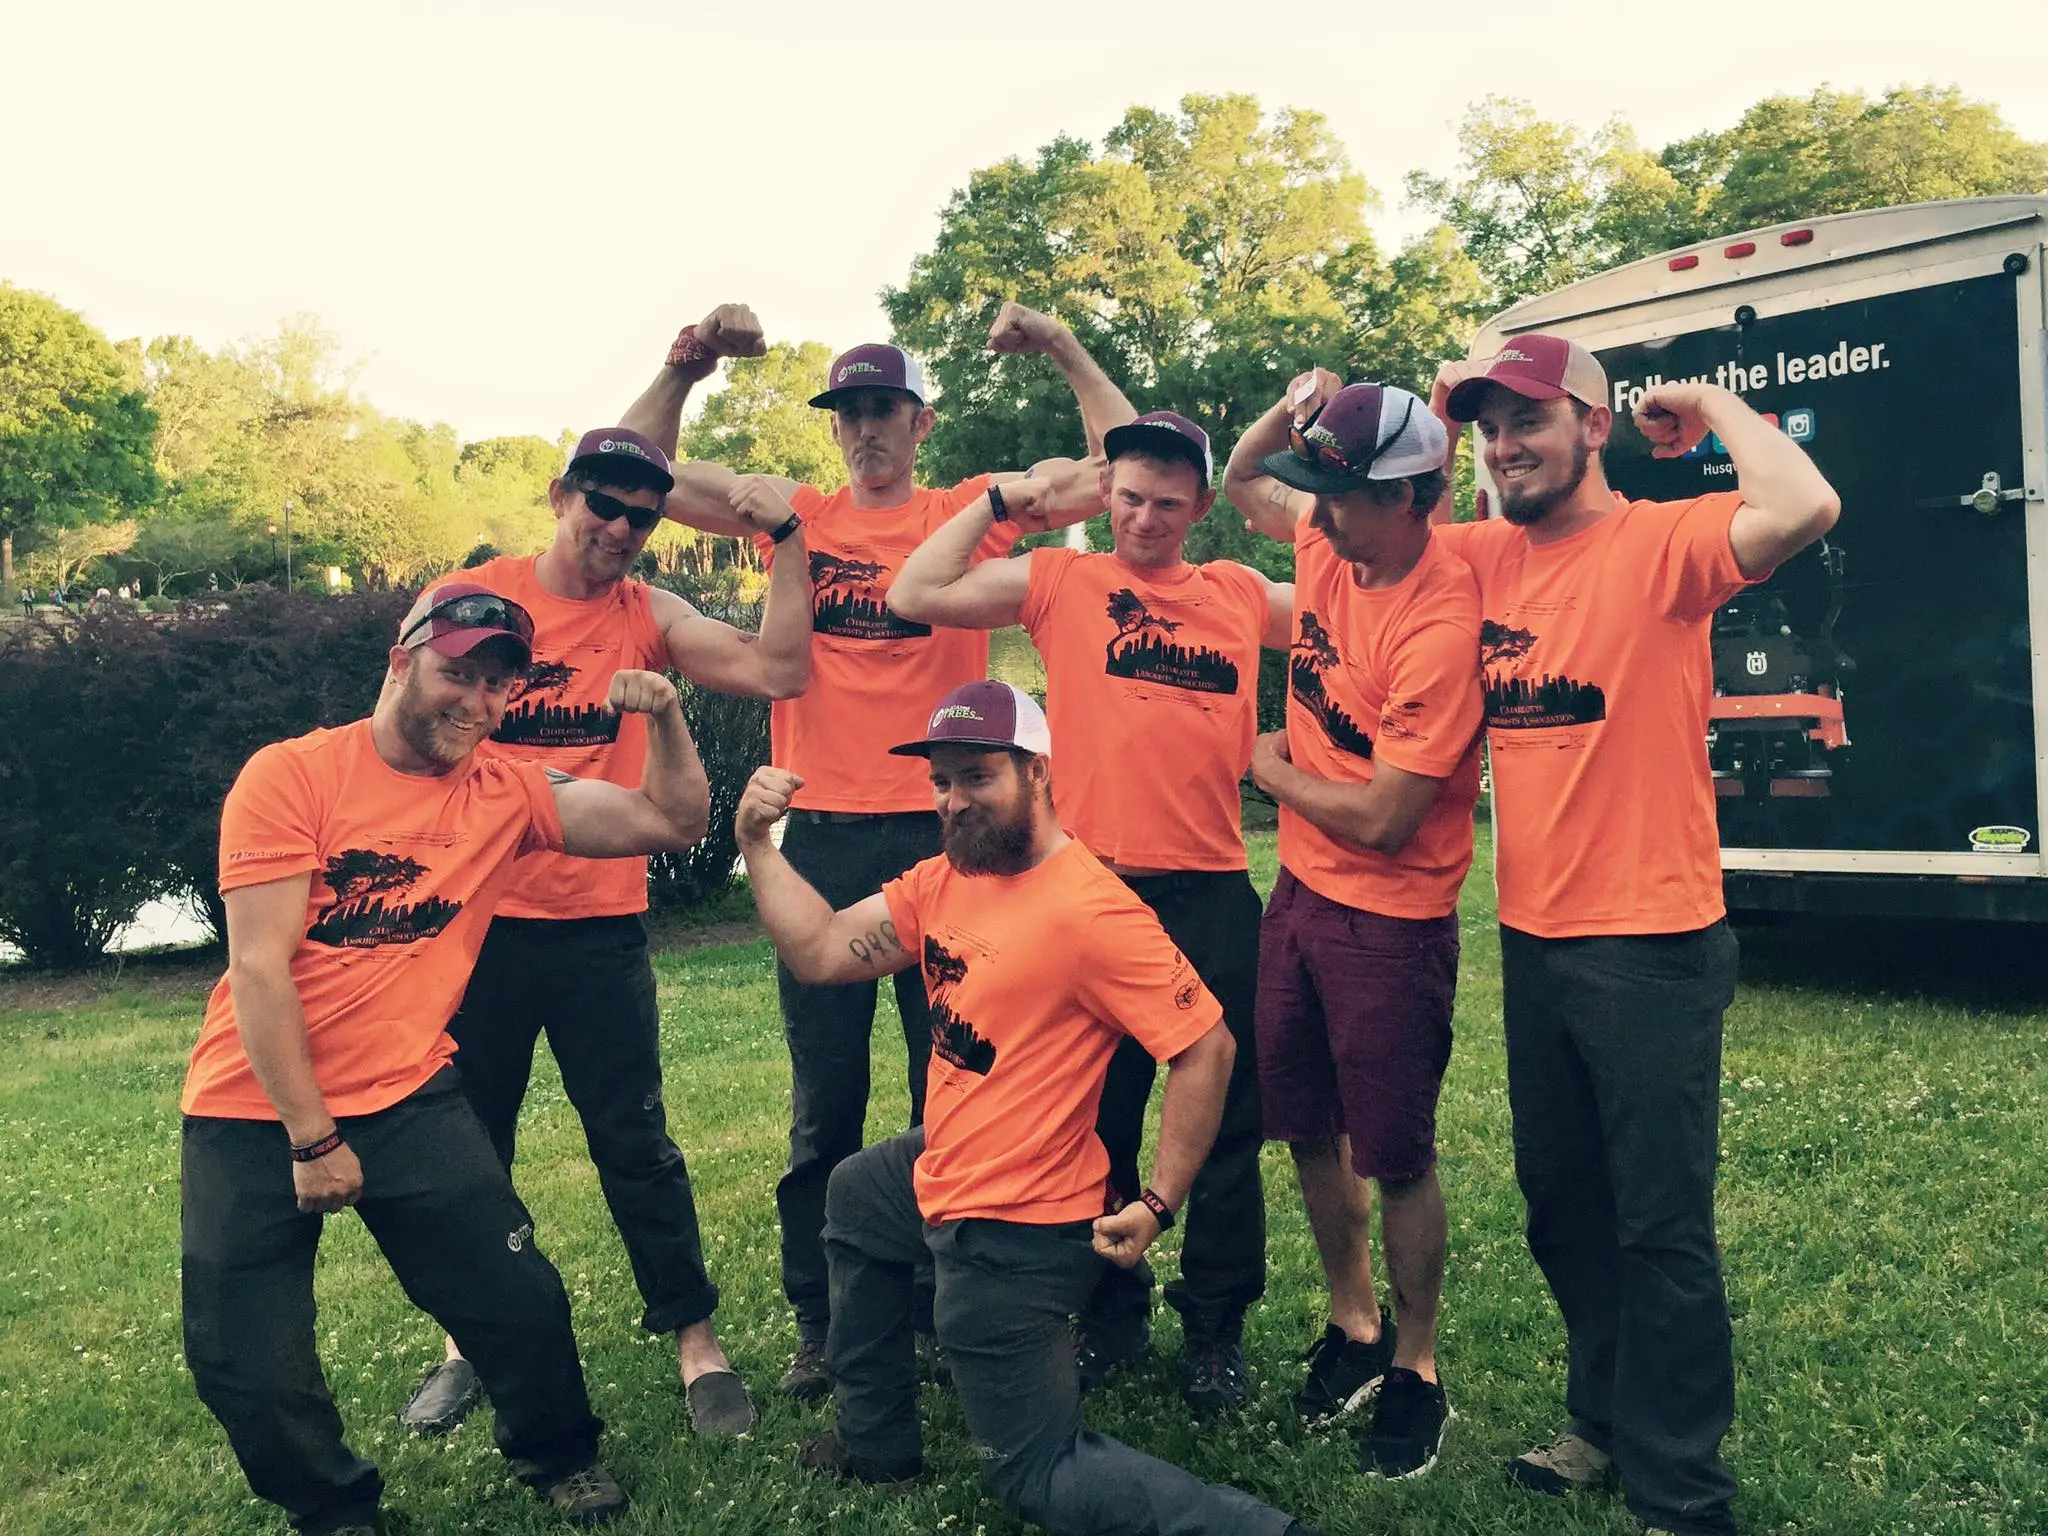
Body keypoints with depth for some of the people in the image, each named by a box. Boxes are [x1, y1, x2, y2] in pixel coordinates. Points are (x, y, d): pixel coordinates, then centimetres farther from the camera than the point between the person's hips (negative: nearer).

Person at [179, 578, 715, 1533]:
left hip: (408, 1101, 2)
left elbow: (674, 822, 0)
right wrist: (311, 1136, -15)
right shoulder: (291, 776, -12)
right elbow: (258, 967, -15)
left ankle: (557, 1458, 29)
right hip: (256, 1113, -2)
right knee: (245, 1365, 3)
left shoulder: (506, 794, -1)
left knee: (521, 1300, -3)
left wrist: (663, 714, -16)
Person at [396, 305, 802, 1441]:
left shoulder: (649, 617, 2)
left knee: (635, 1143, 5)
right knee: (467, 1145, 13)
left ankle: (695, 1342, 19)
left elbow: (779, 670, -11)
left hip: (600, 928, -1)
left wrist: (784, 536, -14)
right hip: (478, 921, 1)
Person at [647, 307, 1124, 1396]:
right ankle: (818, 1325, 23)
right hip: (824, 837, 2)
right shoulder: (796, 516, 9)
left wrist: (1065, 351, -5)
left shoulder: (971, 510, 5)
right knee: (823, 1102, 10)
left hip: (940, 835, -1)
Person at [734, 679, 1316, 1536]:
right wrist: (756, 843, -7)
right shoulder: (943, 879, 1)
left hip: (1013, 1230, -9)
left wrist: (1157, 1206, -22)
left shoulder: (1091, 911, -26)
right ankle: (877, 1443, 46)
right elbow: (820, 952, 0)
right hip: (940, 1174, 9)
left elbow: (1207, 1048, -23)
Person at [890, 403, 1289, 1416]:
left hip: (1213, 894, 1)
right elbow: (916, 596, -4)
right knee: (1099, 1117, 12)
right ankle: (1112, 1314, 30)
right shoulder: (1061, 582, 4)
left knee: (1225, 1119, 8)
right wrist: (1000, 500, 0)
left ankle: (1216, 1330, 25)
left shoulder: (1243, 597, 10)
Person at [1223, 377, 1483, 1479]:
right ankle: (1353, 1324, 38)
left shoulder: (1442, 625, -25)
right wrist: (1290, 410, -1)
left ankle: (1414, 1369, 27)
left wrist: (1271, 768, -7)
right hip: (1299, 893, 8)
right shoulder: (1331, 542, -2)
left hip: (1389, 922, -8)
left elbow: (1380, 818, -24)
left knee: (1395, 1159, 6)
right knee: (1307, 1131, 18)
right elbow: (1240, 483, 19)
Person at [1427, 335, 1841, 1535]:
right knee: (1562, 1206, 20)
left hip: (1652, 948, -7)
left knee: (1661, 1227, 4)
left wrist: (1713, 405, -14)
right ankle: (1608, 1421, 40)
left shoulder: (1660, 542, -12)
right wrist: (1426, 415, 4)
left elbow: (1804, 509, -30)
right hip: (1533, 941, 7)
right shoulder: (1484, 556, 6)